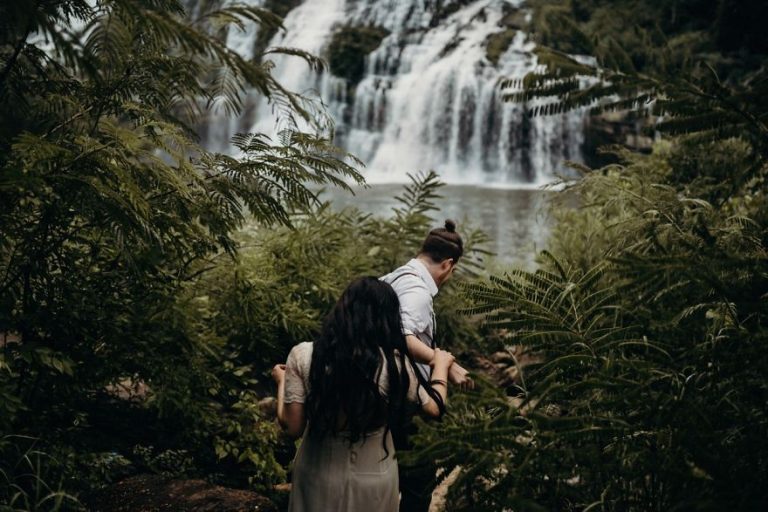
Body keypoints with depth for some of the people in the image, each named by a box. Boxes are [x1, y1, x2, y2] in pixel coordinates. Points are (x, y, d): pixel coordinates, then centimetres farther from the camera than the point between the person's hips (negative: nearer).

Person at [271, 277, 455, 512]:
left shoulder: (303, 356, -17)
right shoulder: (394, 363, -18)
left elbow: (292, 426, -11)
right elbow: (434, 407, -2)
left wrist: (282, 381, 6)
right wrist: (441, 364, 15)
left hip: (318, 478, 1)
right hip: (372, 480, 0)